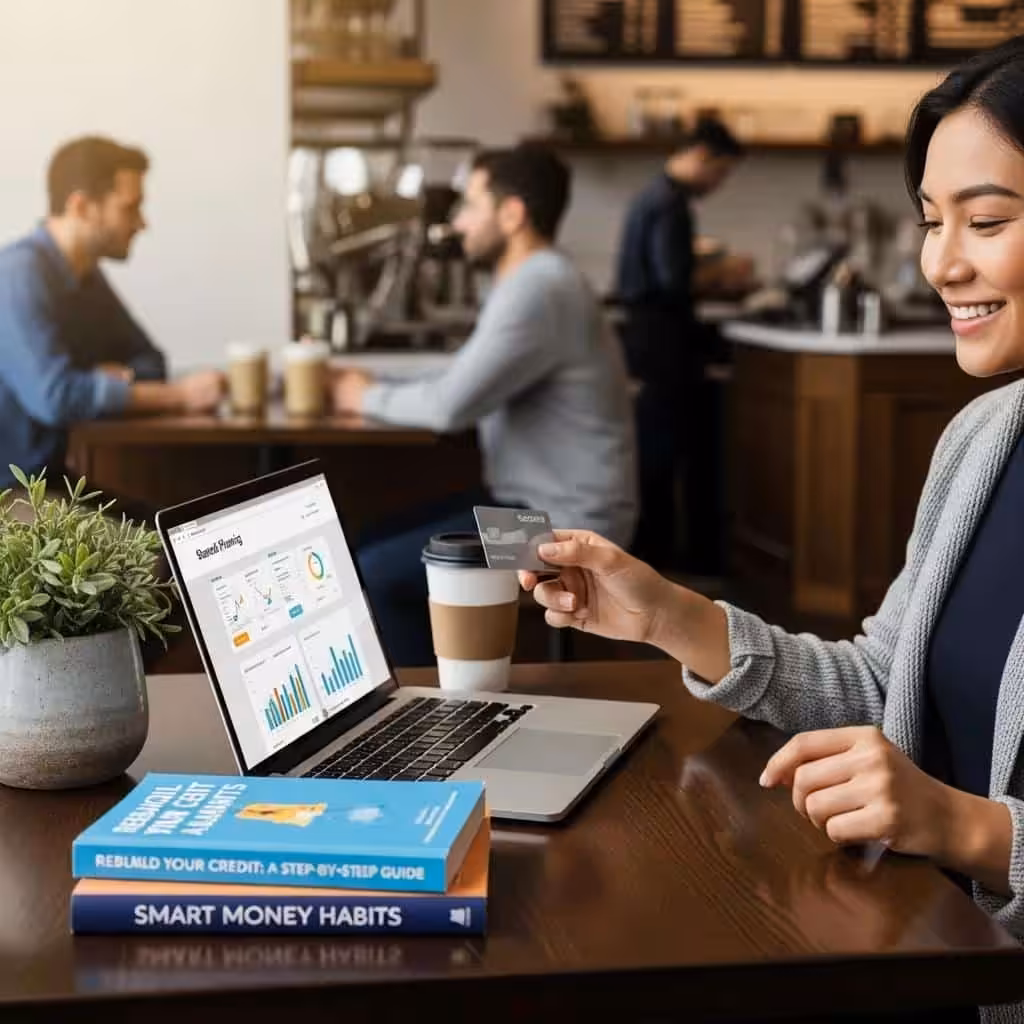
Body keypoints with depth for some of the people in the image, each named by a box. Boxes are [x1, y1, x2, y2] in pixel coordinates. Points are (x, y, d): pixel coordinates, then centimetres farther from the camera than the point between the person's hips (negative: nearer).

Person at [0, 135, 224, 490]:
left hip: (57, 480, 8)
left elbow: (150, 362, 16)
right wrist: (179, 395, -22)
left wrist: (123, 375, -9)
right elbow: (54, 395, -27)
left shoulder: (86, 274, 10)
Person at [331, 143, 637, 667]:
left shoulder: (538, 290, -21)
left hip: (565, 525, -10)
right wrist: (379, 390, 0)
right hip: (535, 502, 10)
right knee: (377, 547, 9)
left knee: (379, 572, -13)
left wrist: (369, 398, -7)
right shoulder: (531, 281, 13)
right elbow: (465, 386, 14)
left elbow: (451, 405, -25)